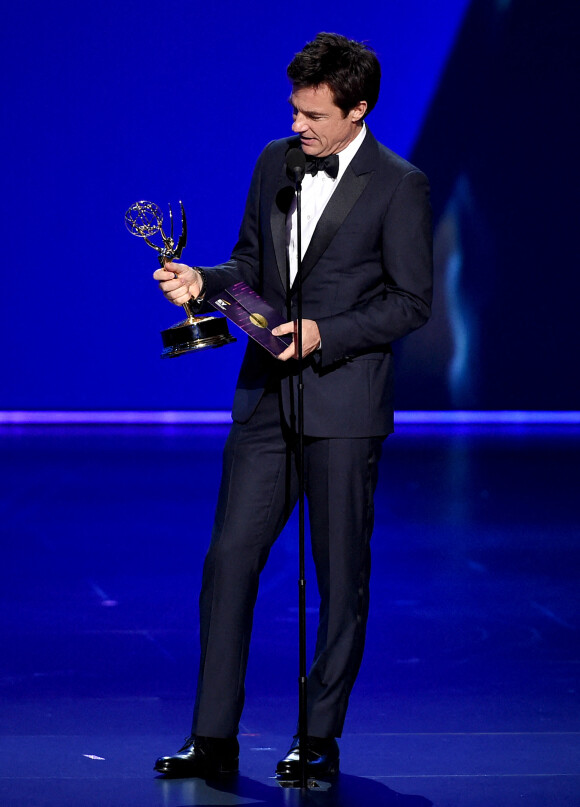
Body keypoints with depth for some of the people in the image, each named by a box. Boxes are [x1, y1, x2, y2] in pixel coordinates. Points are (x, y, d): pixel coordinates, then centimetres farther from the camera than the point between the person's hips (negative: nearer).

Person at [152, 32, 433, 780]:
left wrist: (323, 335, -17)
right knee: (229, 557, 0)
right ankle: (214, 738, 5)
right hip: (266, 393, 5)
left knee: (341, 575, 3)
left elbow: (412, 300, -7)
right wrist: (202, 282, -3)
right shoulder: (274, 164, 9)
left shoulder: (399, 185, -8)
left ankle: (320, 737, 14)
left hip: (343, 402, -5)